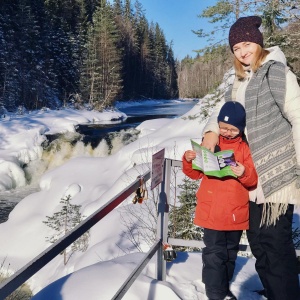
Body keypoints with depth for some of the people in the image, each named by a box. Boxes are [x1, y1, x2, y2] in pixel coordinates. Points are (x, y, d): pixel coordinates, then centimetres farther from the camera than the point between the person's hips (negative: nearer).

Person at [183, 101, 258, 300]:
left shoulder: (245, 148, 0)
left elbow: (254, 181, -3)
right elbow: (196, 173, 7)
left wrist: (245, 174, -24)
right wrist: (189, 161, -12)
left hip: (236, 213, 2)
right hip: (212, 212, -1)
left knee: (230, 253, 17)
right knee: (215, 254, -3)